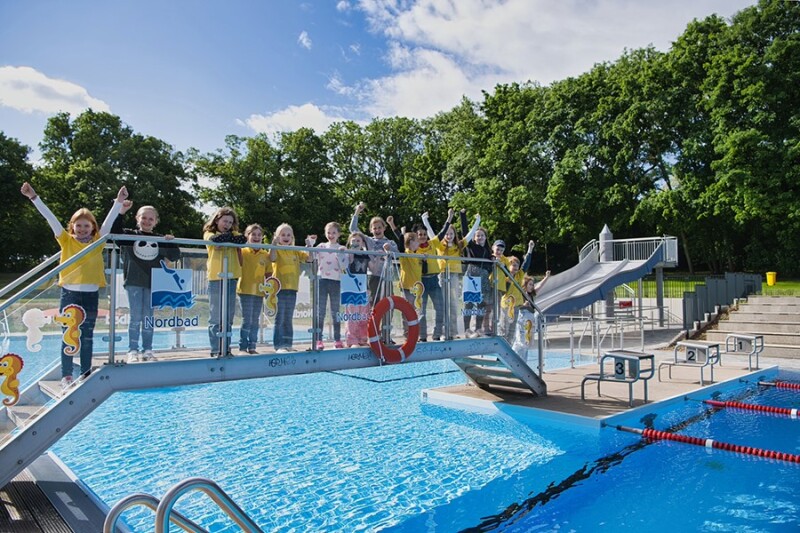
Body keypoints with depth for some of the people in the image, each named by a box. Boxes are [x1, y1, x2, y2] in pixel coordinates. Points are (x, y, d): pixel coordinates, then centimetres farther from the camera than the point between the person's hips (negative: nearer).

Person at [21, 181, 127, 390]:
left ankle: (86, 374, 19)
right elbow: (50, 217, -4)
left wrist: (119, 201, -13)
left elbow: (110, 220, -4)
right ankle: (66, 376, 11)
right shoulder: (66, 240, 1)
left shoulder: (98, 241, 4)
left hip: (91, 294, 1)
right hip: (69, 294, -1)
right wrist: (33, 197, -9)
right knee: (68, 337, 3)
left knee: (87, 337, 10)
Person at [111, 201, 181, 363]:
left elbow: (174, 256, 9)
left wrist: (171, 242, -8)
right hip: (133, 282, -2)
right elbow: (113, 231, -9)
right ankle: (132, 350, 8)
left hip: (152, 283, 2)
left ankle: (147, 350, 15)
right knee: (135, 317, -1)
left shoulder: (160, 240, 10)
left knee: (148, 317, 7)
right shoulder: (129, 235, 4)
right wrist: (121, 212, -16)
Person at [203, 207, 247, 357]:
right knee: (216, 317, -3)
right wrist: (230, 237, -6)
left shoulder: (233, 233, 17)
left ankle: (226, 349, 12)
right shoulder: (209, 233, 8)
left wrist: (227, 237, -12)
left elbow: (243, 239, -5)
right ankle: (215, 350, 1)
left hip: (232, 278, 4)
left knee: (228, 317, 6)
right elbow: (214, 239, -16)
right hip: (216, 278, -4)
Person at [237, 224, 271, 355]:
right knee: (247, 320, -6)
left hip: (259, 291, 4)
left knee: (255, 321, 9)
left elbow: (268, 274, 10)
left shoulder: (266, 255, 7)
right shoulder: (243, 252, -1)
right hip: (246, 290, -4)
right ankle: (243, 347, 3)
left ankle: (252, 347, 18)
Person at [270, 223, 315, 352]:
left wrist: (309, 246, -9)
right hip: (280, 288, -5)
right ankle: (278, 345, 2)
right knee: (279, 320, -2)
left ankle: (288, 344, 18)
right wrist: (274, 243, -35)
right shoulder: (276, 250, -3)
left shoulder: (296, 251, 11)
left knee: (288, 320, 12)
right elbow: (272, 258, -24)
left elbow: (309, 259, 2)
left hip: (292, 289, 5)